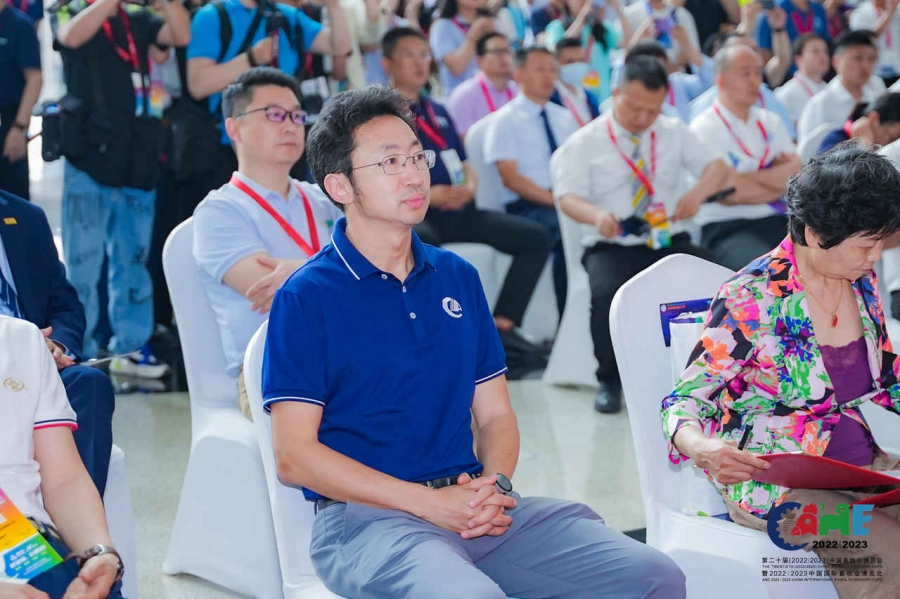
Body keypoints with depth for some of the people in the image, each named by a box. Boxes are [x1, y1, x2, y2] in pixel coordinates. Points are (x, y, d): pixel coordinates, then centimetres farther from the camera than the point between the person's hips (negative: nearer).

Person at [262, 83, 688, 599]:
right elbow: (294, 455, -8)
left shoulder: (457, 277, 17)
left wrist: (495, 486, -6)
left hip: (475, 505, 6)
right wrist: (430, 502, -14)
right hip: (369, 515, -6)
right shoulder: (306, 298, -2)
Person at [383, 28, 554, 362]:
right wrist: (427, 195, -20)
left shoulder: (438, 112, 24)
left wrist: (469, 186, -2)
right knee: (418, 242, -43)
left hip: (457, 212, 7)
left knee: (536, 238, -5)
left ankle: (502, 326, -5)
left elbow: (464, 165, 23)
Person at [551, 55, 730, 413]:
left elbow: (718, 168, 6)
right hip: (612, 247, -2)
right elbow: (568, 197, -8)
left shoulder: (674, 134, 15)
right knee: (608, 293, -36)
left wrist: (699, 193, -18)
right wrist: (597, 216, -33)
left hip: (671, 243, 3)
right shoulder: (585, 143, 4)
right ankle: (610, 381, -12)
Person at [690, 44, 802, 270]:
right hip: (726, 228, -6)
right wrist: (780, 180, 4)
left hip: (777, 220, 6)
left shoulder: (770, 122, 19)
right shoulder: (705, 128, 0)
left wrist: (749, 177, -8)